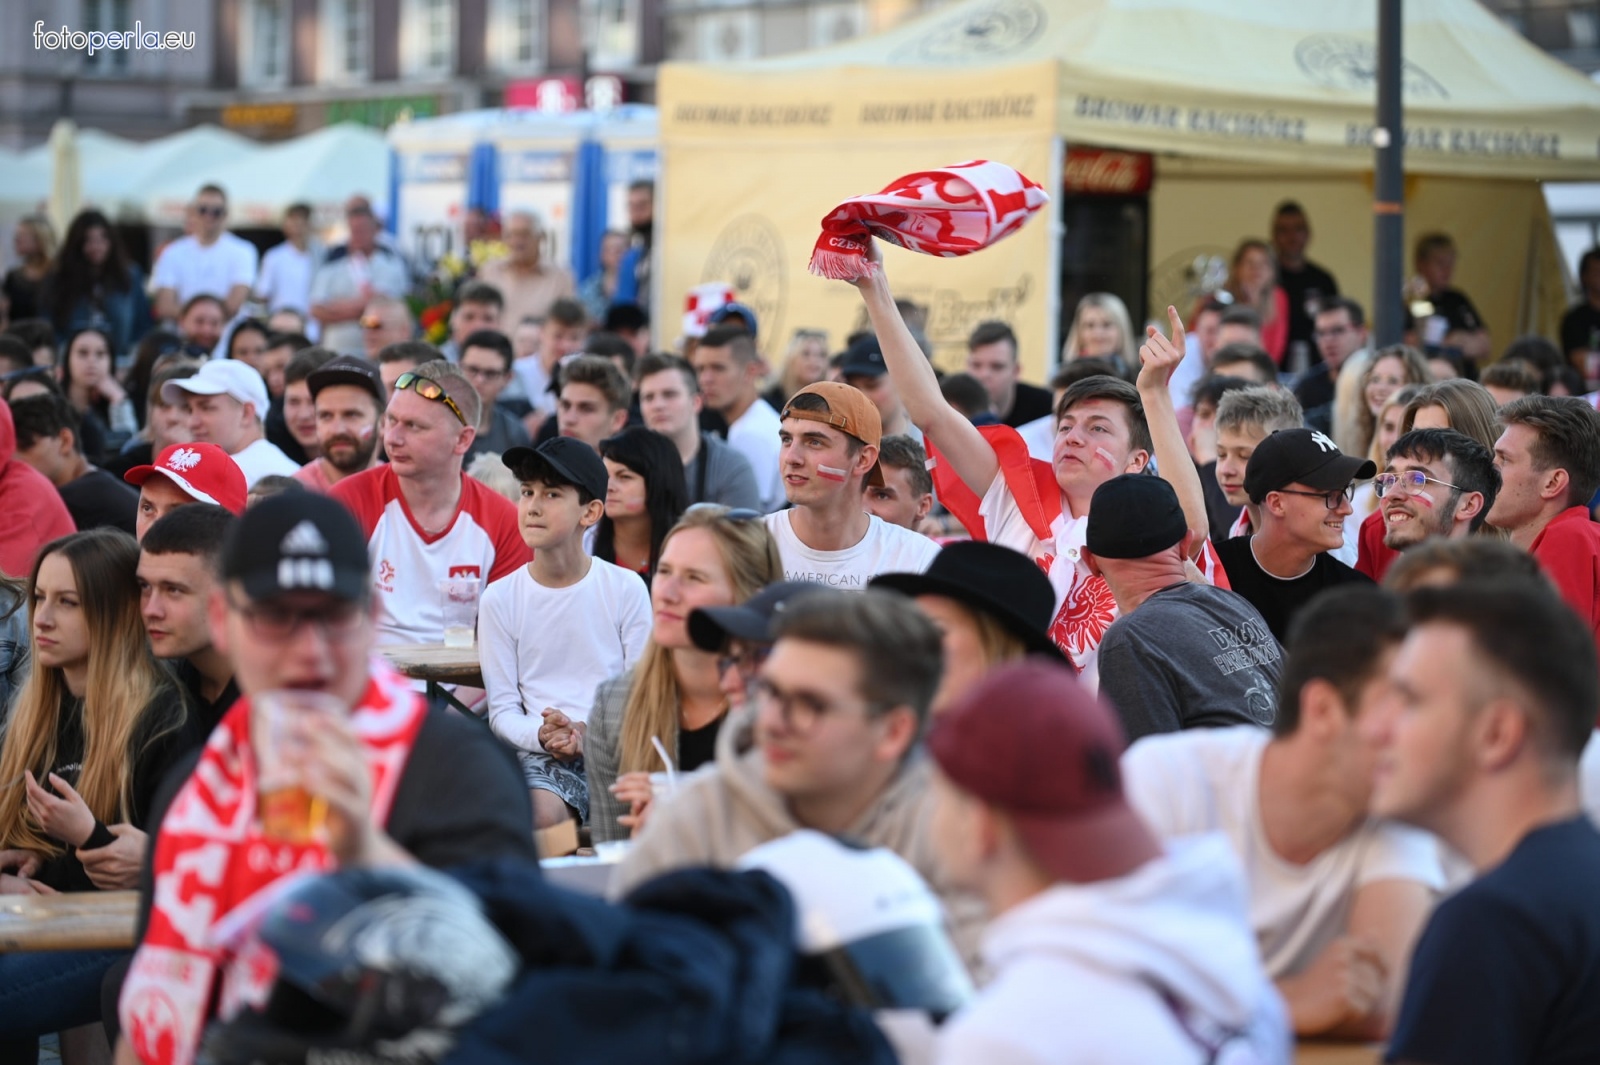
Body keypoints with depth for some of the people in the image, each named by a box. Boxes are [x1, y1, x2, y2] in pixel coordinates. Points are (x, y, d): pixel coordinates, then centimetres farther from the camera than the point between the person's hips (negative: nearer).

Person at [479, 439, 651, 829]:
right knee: (541, 814, -35)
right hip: (541, 753, 0)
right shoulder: (500, 598, 7)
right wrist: (542, 735, -16)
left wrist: (593, 732, -14)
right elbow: (502, 710, 7)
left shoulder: (626, 589, 5)